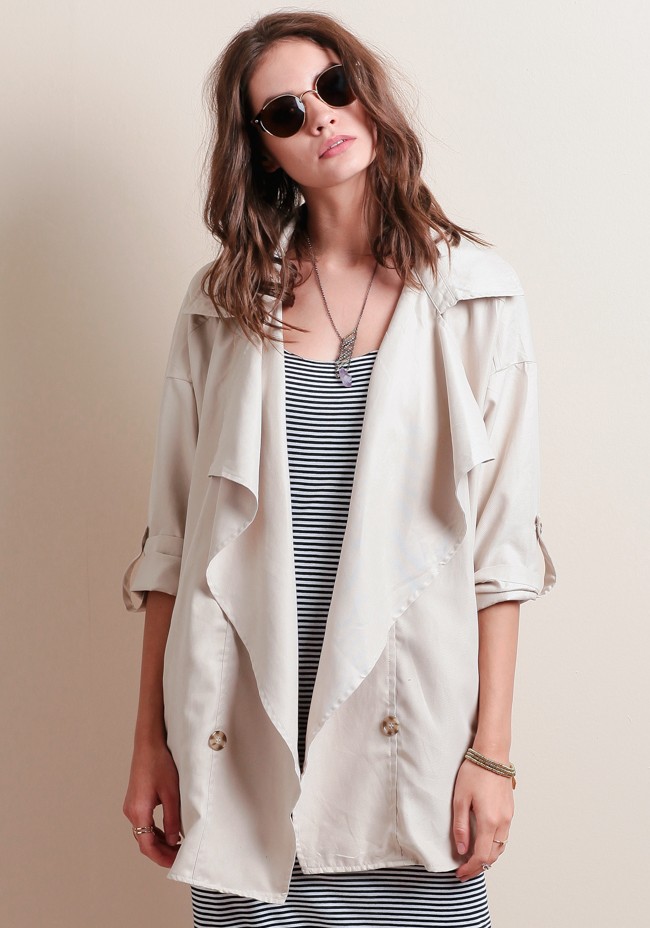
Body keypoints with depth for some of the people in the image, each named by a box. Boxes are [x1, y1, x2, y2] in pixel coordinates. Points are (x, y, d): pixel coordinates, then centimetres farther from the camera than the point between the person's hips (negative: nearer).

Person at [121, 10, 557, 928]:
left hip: (406, 725, -1)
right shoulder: (223, 300, 5)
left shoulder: (474, 293, 1)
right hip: (241, 728, 1)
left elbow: (501, 540, -1)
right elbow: (172, 536, 5)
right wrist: (151, 739, 3)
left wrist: (492, 750, -4)